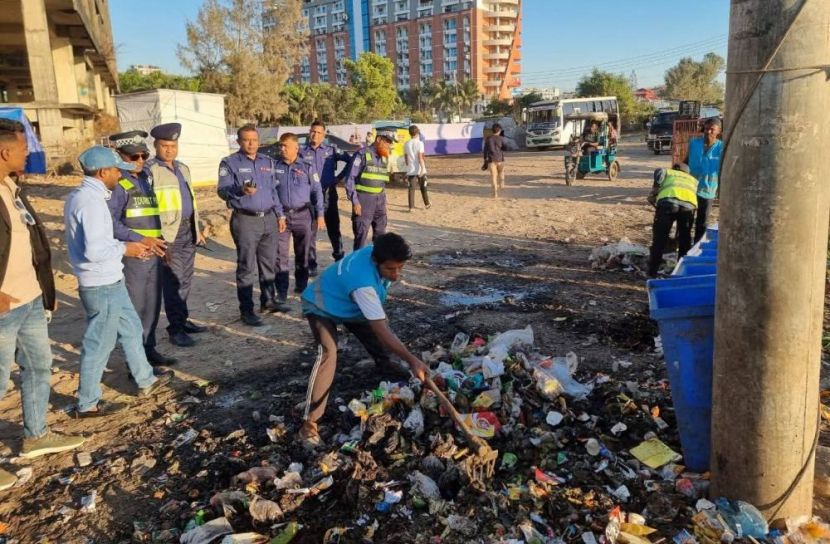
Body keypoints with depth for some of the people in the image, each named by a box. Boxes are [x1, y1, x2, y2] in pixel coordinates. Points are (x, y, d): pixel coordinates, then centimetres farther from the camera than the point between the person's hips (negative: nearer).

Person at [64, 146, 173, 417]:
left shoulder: (80, 195, 9)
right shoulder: (91, 201, -22)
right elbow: (95, 250, -29)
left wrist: (124, 246, 9)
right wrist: (125, 248, -14)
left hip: (108, 281, 10)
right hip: (102, 285, -10)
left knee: (131, 329, 21)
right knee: (99, 344, 3)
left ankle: (146, 380, 35)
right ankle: (87, 404, 18)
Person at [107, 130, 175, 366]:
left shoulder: (145, 179, 15)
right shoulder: (117, 184, -12)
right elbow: (110, 222, -22)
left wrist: (158, 241, 11)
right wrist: (141, 240, -25)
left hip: (153, 253, 8)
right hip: (132, 255, -8)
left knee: (152, 306, 16)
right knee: (135, 308, 0)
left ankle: (149, 350, 29)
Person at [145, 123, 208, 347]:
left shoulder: (183, 168, 16)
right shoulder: (149, 170, -8)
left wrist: (197, 228, 19)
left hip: (188, 230, 7)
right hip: (168, 233, -7)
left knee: (185, 279, 13)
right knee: (173, 281, -4)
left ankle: (183, 319, 24)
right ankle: (175, 328, 3)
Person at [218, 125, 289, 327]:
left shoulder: (267, 162, 15)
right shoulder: (230, 163, -3)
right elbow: (222, 190, -12)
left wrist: (280, 214, 17)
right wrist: (240, 190, -31)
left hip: (269, 219, 6)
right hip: (246, 221, -6)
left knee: (269, 264, 13)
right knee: (247, 267, -3)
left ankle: (268, 300, 27)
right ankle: (246, 310, 3)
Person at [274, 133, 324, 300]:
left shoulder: (306, 167, 0)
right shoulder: (275, 167, 2)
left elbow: (317, 191, 4)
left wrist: (320, 215, 0)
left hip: (302, 214, 0)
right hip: (281, 215, 0)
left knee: (302, 254, 11)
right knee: (280, 255, -3)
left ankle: (301, 286, 27)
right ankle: (281, 291, 3)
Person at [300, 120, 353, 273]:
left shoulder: (331, 150, 6)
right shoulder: (302, 152, 3)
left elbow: (349, 158, -1)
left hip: (328, 193, 1)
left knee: (334, 227, 10)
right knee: (311, 230, 4)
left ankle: (340, 258, 24)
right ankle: (311, 264, 12)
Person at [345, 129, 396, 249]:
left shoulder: (384, 157, 11)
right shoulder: (362, 154, -10)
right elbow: (350, 179, -12)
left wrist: (383, 200, 14)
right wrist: (355, 202, -16)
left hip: (379, 199, 7)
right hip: (363, 199, -7)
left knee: (380, 234, 12)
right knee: (361, 235, -2)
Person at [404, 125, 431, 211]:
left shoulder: (406, 144, 3)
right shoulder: (419, 143, -10)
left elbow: (406, 157, 11)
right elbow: (420, 157, -16)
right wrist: (423, 169, -17)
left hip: (410, 170, 2)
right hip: (419, 169, -2)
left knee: (411, 188, 2)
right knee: (423, 188, 14)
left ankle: (411, 207, -3)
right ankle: (427, 204, 26)